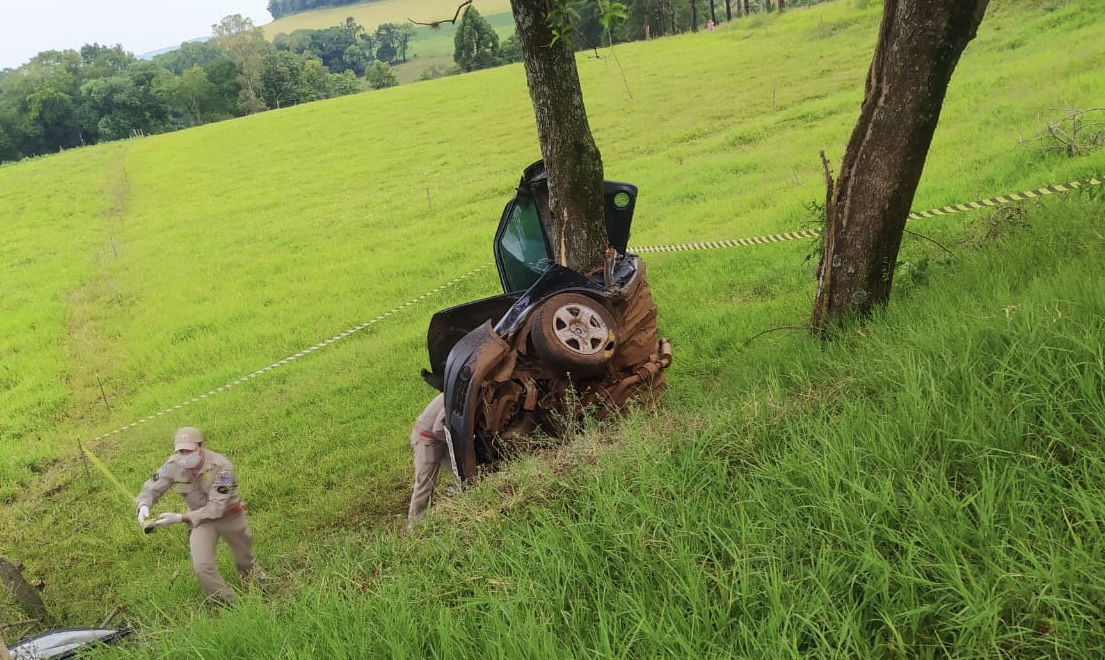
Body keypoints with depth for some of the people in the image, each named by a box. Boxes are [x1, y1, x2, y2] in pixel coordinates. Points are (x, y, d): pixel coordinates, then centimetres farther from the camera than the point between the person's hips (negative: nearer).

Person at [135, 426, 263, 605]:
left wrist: (180, 518, -39)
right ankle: (229, 606, 7)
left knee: (245, 561, 18)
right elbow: (151, 488, -9)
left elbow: (216, 509, -33)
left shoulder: (222, 467, -33)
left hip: (229, 515, -2)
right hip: (199, 518, 2)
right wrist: (143, 506, -32)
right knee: (202, 568, -15)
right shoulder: (174, 465, -21)